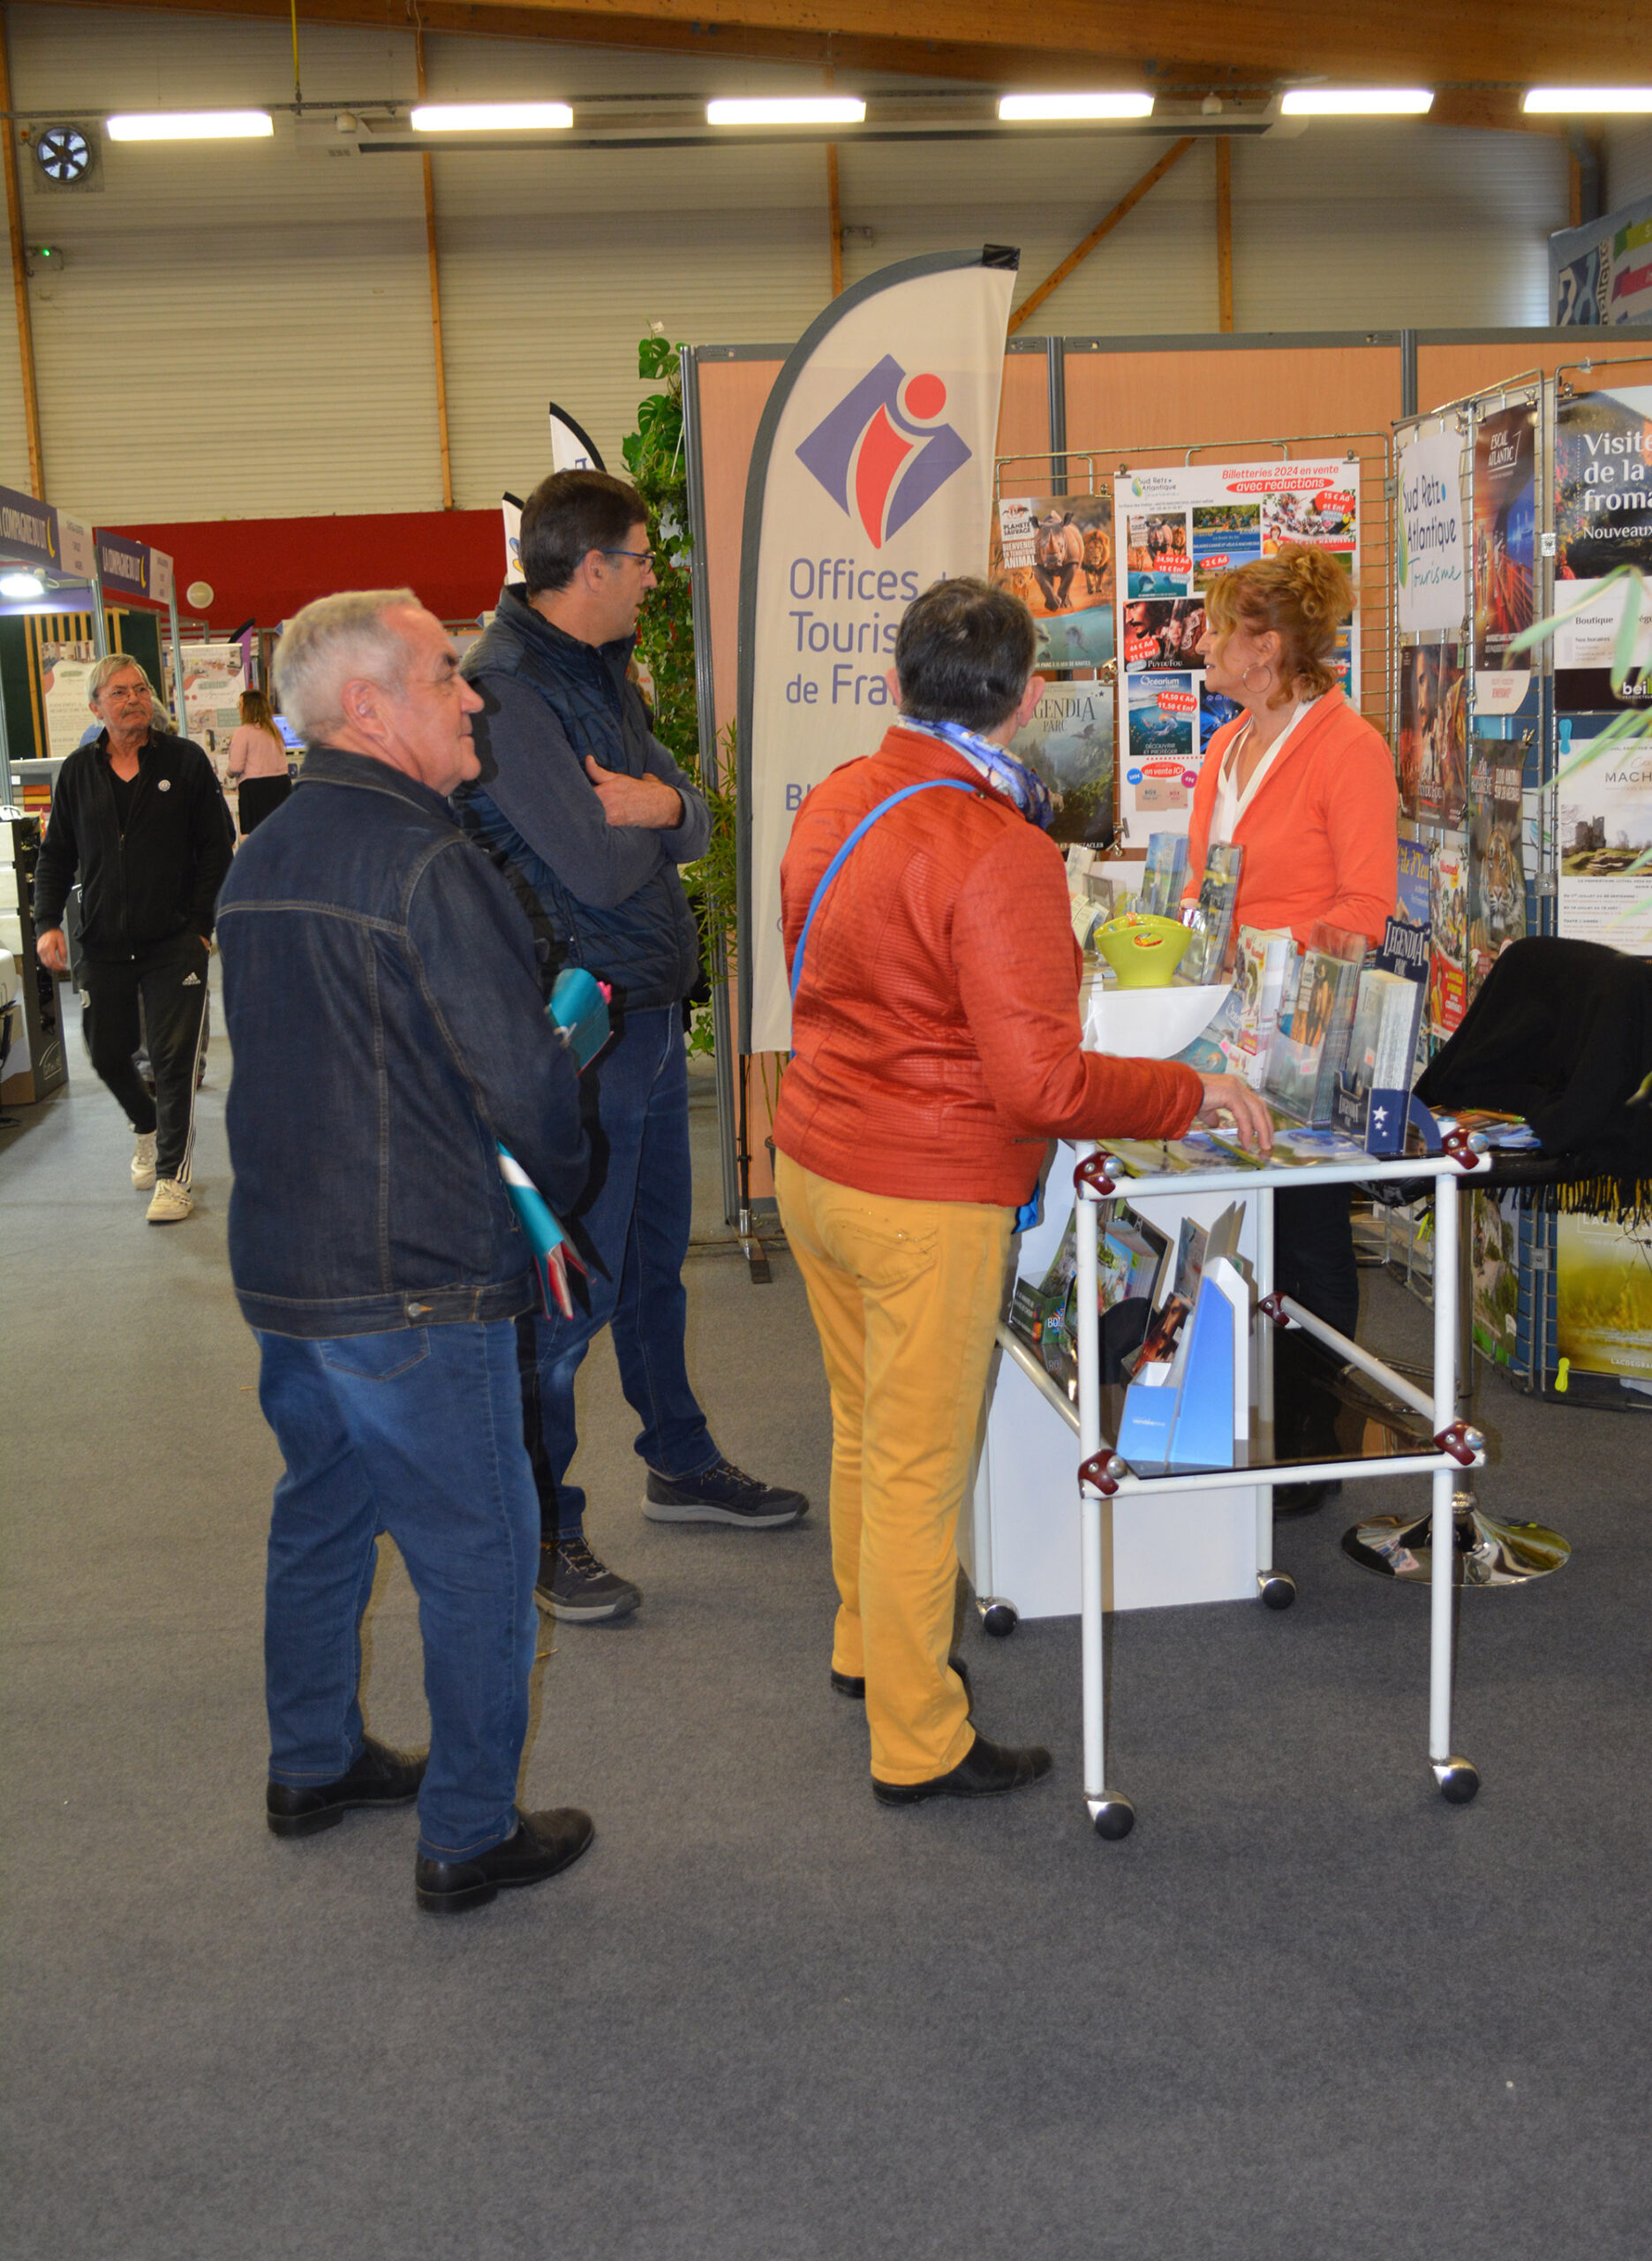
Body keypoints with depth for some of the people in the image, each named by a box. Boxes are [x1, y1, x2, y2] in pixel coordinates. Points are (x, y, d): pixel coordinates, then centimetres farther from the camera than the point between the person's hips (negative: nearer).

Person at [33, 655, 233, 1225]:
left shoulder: (185, 760, 0)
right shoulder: (78, 772, 8)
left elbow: (216, 849, 0)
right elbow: (55, 854, 13)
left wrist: (201, 924, -7)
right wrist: (48, 922, 0)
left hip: (175, 942, -3)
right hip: (104, 943, 3)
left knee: (173, 1059, -5)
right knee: (108, 1055, 10)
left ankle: (172, 1173, 7)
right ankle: (146, 1127, 40)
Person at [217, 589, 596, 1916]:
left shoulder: (259, 865, 9)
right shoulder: (428, 866, -19)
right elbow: (524, 1083, -19)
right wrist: (561, 1192, 1)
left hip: (281, 1262, 9)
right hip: (413, 1284, -9)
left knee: (324, 1516, 23)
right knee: (477, 1556, 4)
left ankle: (313, 1767, 39)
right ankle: (469, 1839, 15)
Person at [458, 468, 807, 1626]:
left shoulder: (600, 671, 12)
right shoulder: (505, 687, -19)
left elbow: (692, 822, 9)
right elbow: (600, 868, -25)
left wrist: (662, 807, -14)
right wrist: (646, 818, -4)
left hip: (651, 1010, 10)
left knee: (656, 1257, 21)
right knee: (571, 1286, -1)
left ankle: (683, 1465, 38)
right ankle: (545, 1529, 13)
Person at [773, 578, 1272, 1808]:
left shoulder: (837, 799, 2)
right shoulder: (1001, 855, -23)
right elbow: (1040, 1085, -25)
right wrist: (1195, 1094, -12)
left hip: (812, 1162, 8)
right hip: (925, 1201, -8)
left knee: (866, 1430, 24)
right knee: (920, 1466, 4)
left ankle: (867, 1643, 44)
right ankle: (919, 1743, 18)